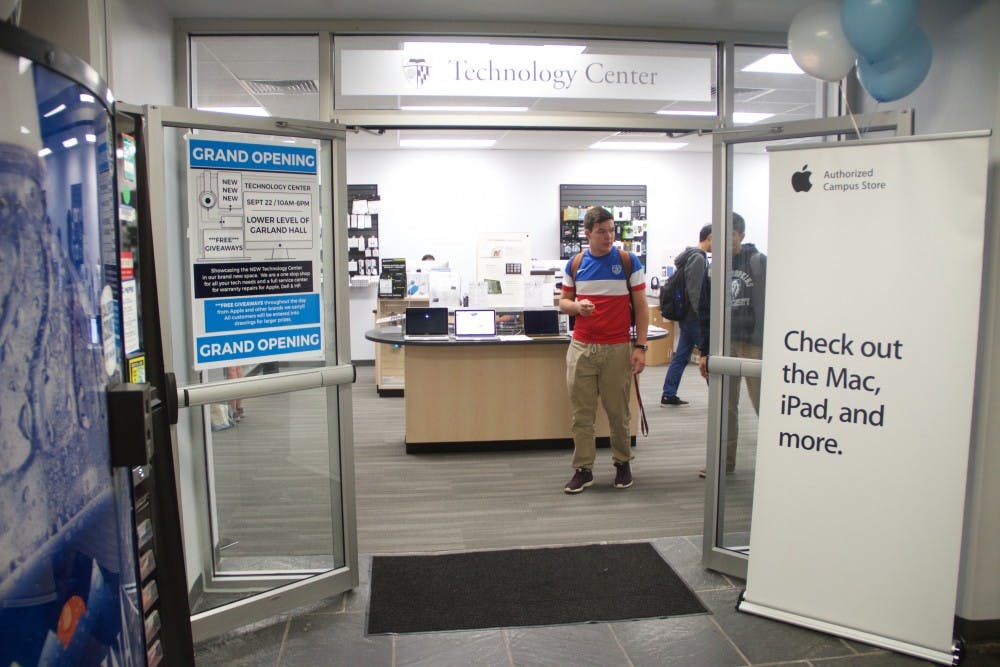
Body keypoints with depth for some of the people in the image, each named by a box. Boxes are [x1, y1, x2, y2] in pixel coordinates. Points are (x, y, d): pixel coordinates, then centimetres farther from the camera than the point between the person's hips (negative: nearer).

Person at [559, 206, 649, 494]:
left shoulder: (628, 261, 0)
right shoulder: (575, 264, 7)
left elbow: (641, 306, 0)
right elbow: (563, 301, 14)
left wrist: (640, 347, -8)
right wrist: (577, 306, -10)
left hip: (618, 348, -2)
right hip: (581, 347, 2)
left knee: (618, 412, 7)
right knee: (581, 413, 3)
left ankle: (622, 463, 26)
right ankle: (583, 469, 12)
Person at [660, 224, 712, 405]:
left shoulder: (691, 256, 16)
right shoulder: (698, 258, -16)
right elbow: (695, 293, -22)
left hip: (687, 317, 10)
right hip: (694, 318, -10)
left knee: (681, 357, 11)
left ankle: (668, 395, 14)